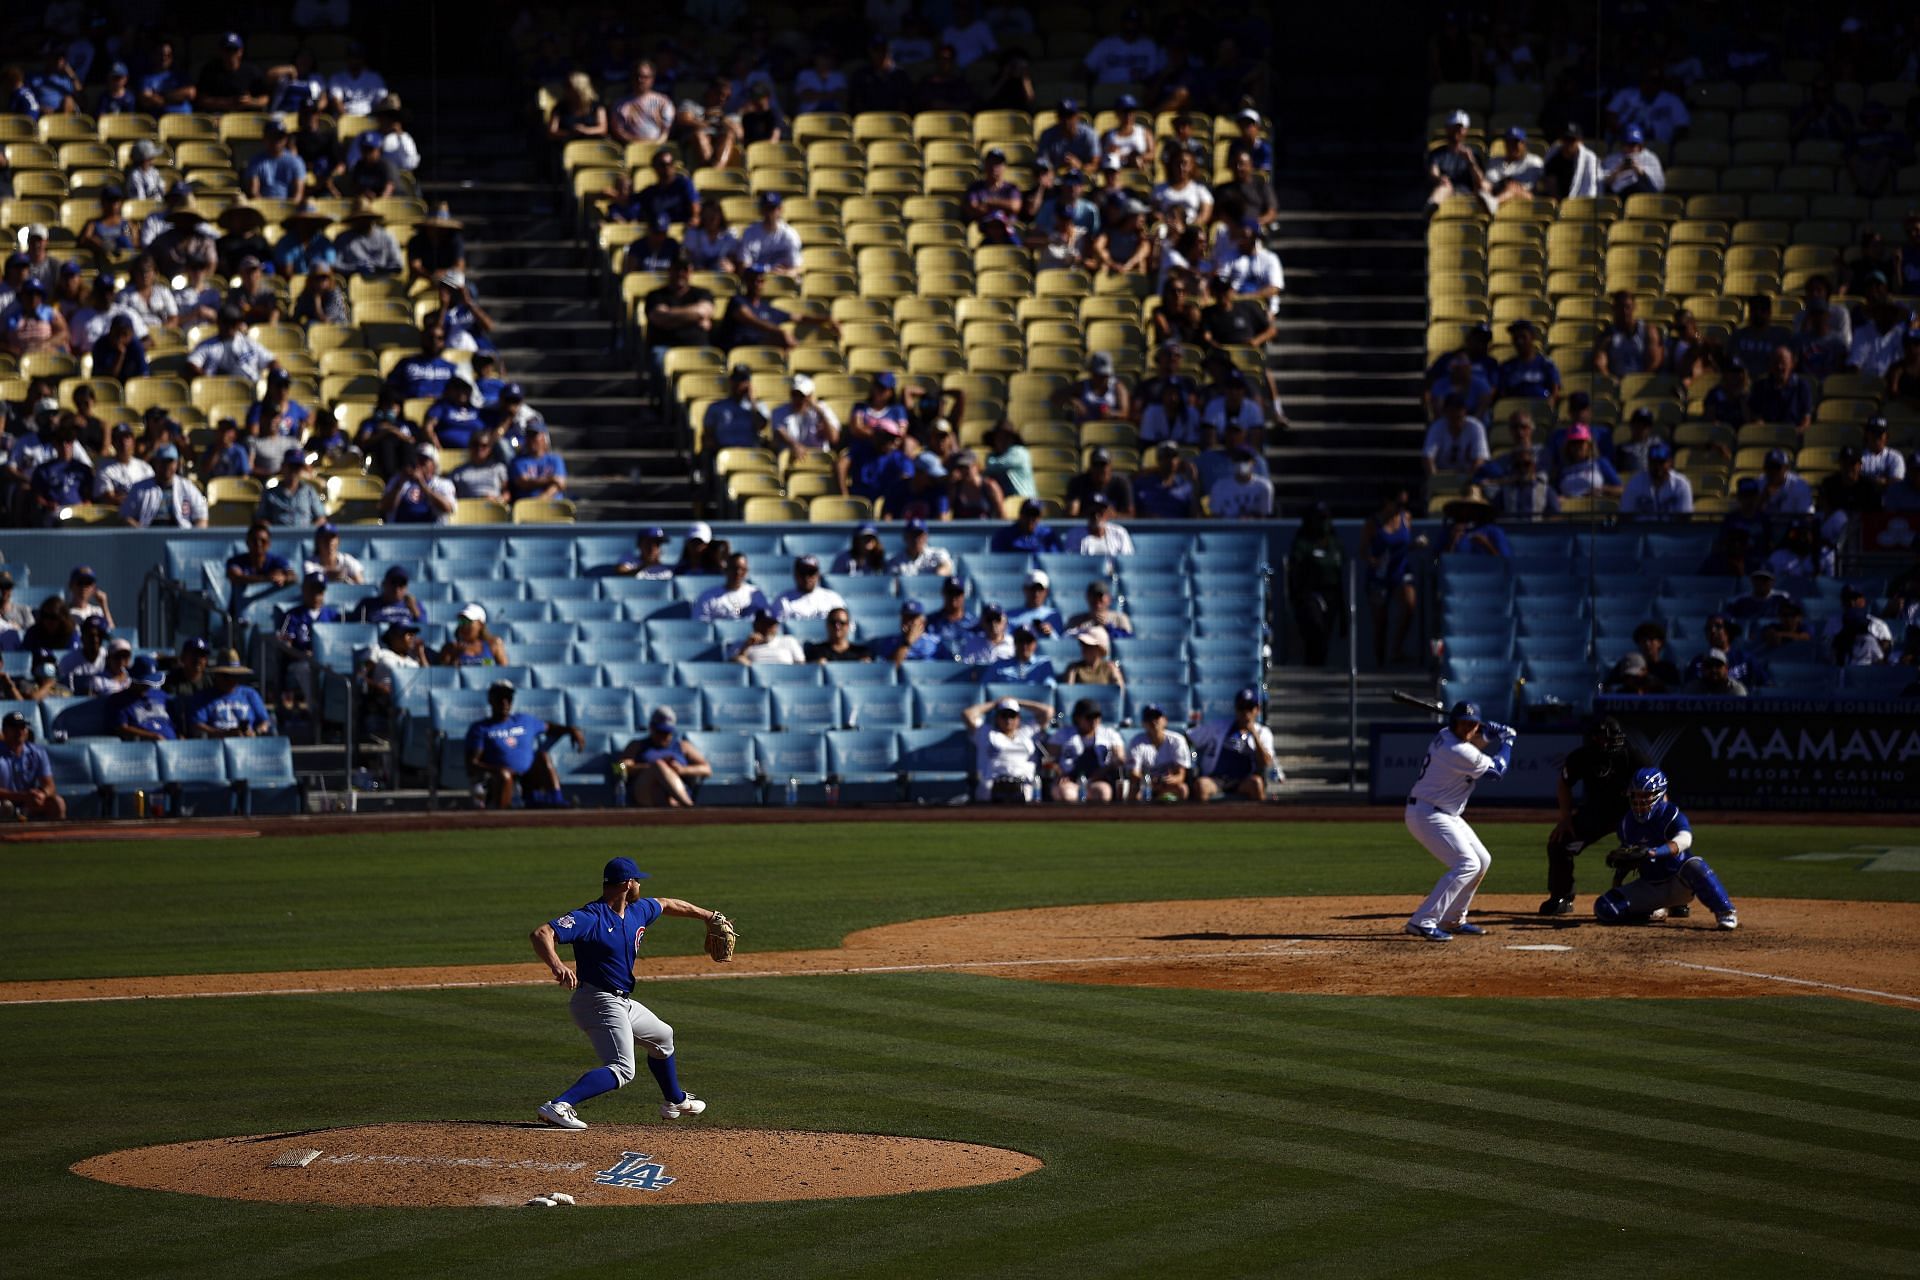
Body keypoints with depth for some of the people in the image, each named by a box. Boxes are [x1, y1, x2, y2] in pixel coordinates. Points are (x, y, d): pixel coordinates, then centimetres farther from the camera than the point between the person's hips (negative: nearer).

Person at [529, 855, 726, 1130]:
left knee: (662, 1036, 31)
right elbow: (542, 934, -32)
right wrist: (556, 965, -52)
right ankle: (557, 1107, -36)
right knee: (621, 1070, -24)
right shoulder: (590, 917, -21)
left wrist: (709, 916, 40)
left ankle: (675, 1101, 52)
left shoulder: (637, 911, 6)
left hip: (623, 1002, 10)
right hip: (598, 1002, -10)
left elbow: (666, 904, 28)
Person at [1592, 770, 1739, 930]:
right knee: (1604, 908, -11)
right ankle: (1659, 911, 12)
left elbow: (1683, 840, -42)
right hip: (1649, 887, 6)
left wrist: (1650, 852, -57)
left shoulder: (1672, 815, -19)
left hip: (1679, 885, -6)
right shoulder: (1627, 822, 0)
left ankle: (1725, 913, -25)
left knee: (1695, 865, -40)